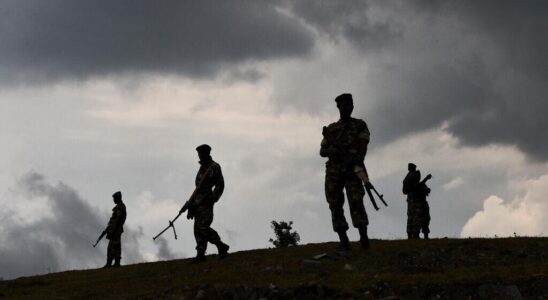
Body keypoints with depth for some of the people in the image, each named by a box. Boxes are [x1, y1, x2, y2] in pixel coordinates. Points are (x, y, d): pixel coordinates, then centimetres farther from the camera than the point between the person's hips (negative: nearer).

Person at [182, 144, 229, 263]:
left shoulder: (214, 167, -6)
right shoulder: (202, 168, 20)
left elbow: (220, 185, -10)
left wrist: (212, 199, -17)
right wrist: (192, 202, 20)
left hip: (206, 201, -9)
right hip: (198, 202, 9)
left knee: (203, 227, -15)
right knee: (198, 228, 3)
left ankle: (221, 247, -2)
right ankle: (200, 255, 3)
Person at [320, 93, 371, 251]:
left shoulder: (360, 125, 10)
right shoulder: (330, 129, 17)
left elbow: (363, 146, -5)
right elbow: (322, 151, 15)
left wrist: (356, 160, -23)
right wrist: (332, 150, -8)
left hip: (352, 170, -3)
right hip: (333, 171, 3)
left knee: (356, 202, -18)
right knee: (335, 205, -4)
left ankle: (364, 238, -20)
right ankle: (343, 241, -2)